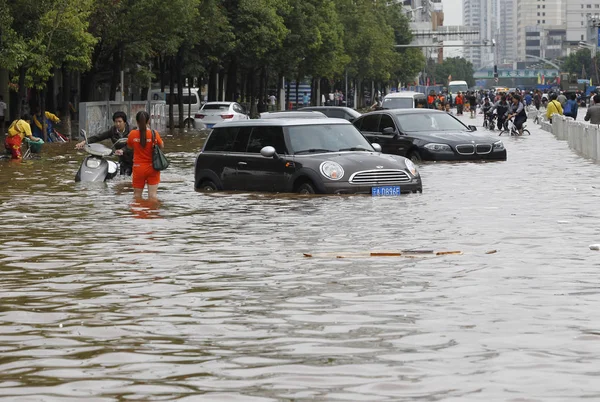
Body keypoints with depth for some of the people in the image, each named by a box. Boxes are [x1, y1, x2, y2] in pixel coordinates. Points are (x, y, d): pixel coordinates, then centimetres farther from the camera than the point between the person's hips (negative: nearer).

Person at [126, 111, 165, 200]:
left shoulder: (132, 134, -9)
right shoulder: (154, 134, -12)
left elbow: (129, 147, 7)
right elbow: (162, 146, 2)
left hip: (138, 167, 1)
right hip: (152, 167, -1)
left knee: (137, 194, 13)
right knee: (152, 193, 1)